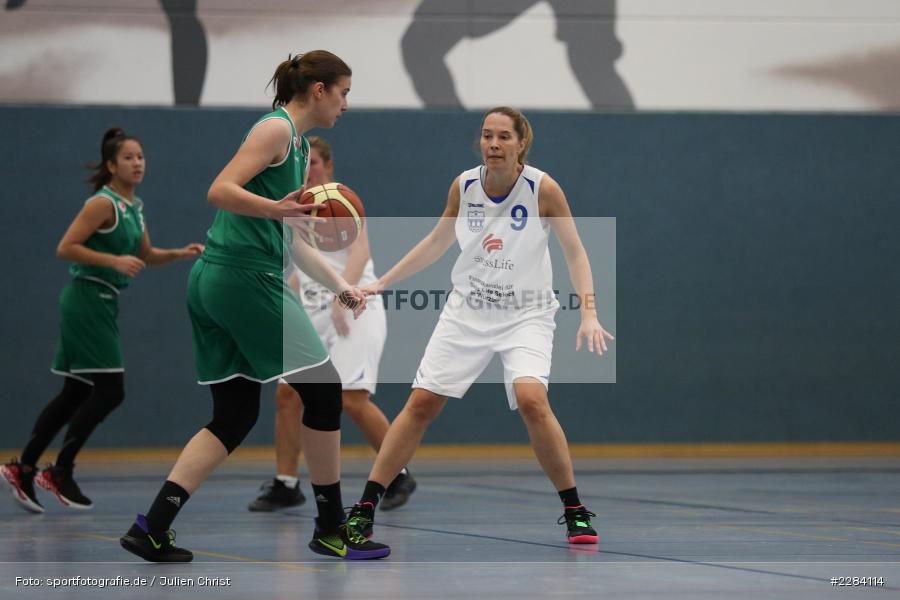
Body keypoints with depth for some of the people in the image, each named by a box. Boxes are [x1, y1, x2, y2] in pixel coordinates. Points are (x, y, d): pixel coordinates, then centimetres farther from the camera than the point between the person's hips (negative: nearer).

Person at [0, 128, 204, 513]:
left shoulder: (134, 207, 14)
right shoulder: (103, 203, -13)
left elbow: (146, 256, 25)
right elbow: (65, 248, -18)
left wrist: (181, 254, 8)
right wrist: (114, 260, -23)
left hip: (103, 304, 9)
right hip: (87, 298, -9)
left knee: (76, 394, 9)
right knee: (110, 390, -10)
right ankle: (60, 473, -3)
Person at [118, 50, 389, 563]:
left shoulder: (302, 148, 21)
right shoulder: (276, 128, -8)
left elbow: (289, 238, 25)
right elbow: (221, 191, -19)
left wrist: (339, 284, 21)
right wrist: (278, 208, -32)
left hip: (214, 281, 10)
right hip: (246, 277, -10)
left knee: (234, 417, 7)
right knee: (323, 389, 0)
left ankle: (152, 529, -1)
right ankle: (331, 528, 9)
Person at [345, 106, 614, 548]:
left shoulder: (543, 189, -13)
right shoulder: (464, 186, -4)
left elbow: (575, 253, -8)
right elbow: (436, 242, 12)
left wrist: (588, 314, -20)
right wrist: (381, 283, 12)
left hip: (526, 314, -3)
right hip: (467, 310, 3)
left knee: (531, 400, -26)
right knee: (421, 403, -4)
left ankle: (575, 512, -10)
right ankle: (365, 508, 4)